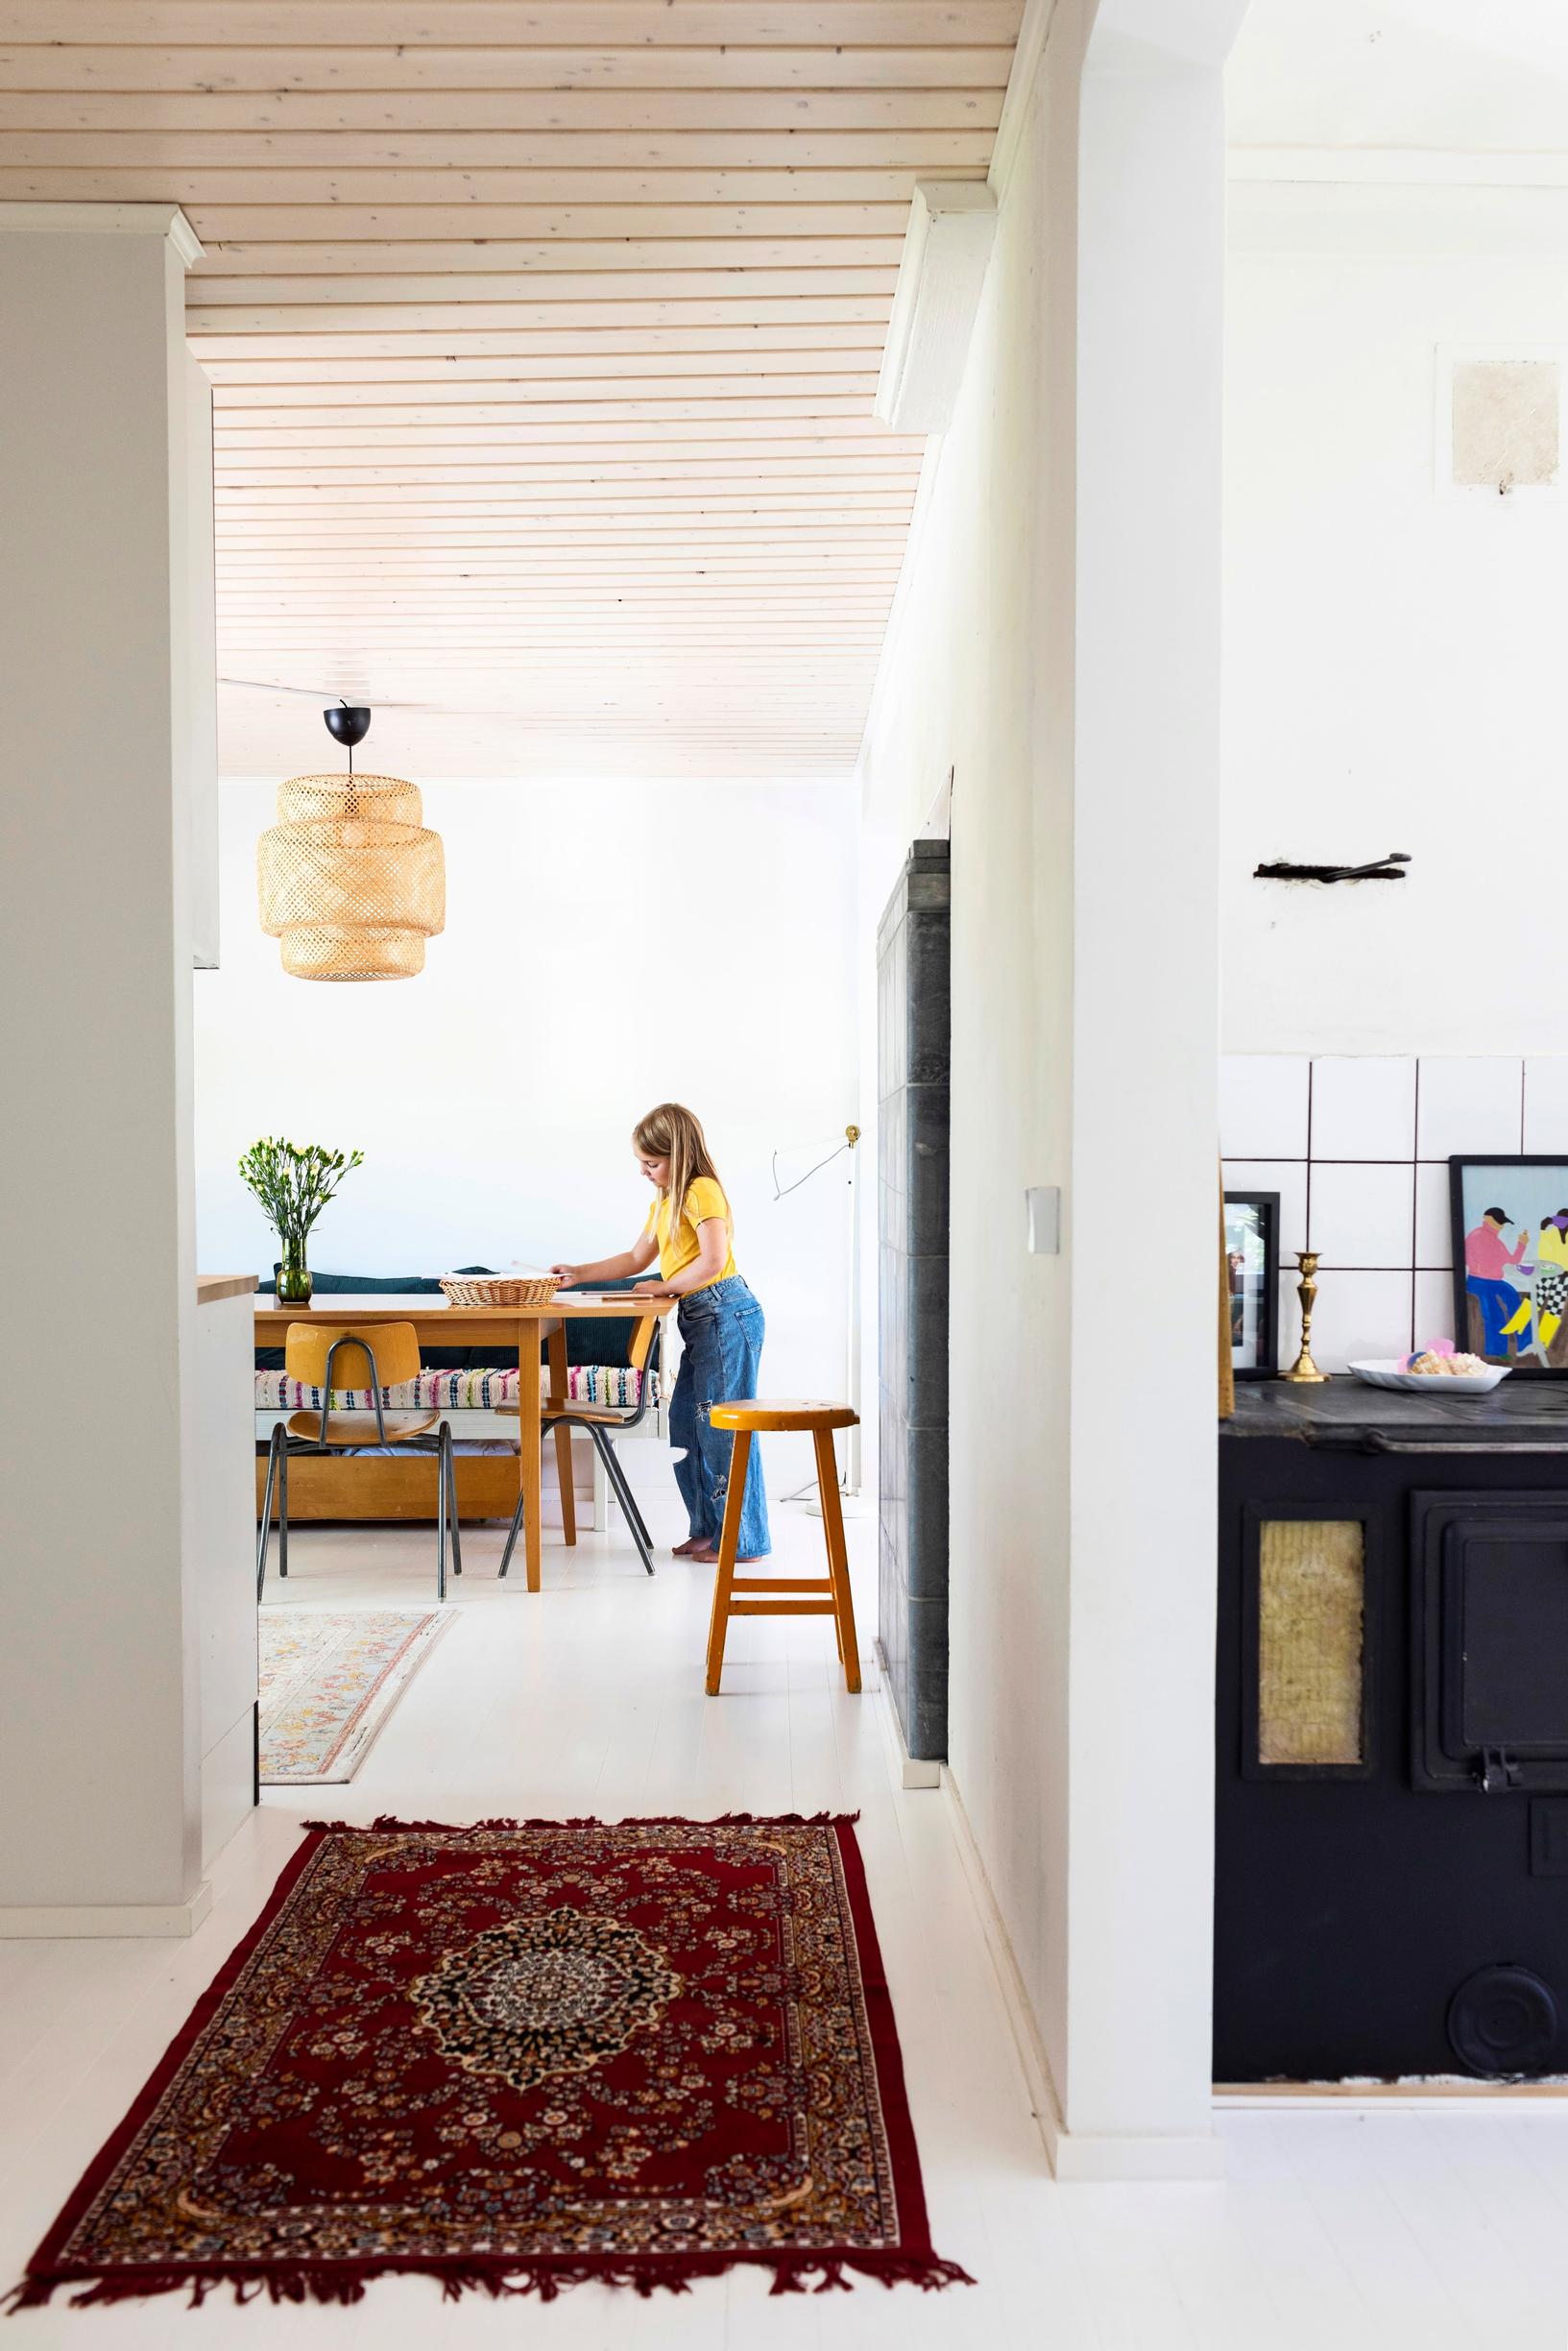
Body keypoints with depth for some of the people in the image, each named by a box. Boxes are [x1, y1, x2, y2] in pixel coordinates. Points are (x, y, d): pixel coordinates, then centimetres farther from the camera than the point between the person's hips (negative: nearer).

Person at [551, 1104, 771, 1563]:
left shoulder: (702, 1190, -10)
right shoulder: (665, 1202, 21)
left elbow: (713, 1260, -20)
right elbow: (636, 1259, 26)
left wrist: (663, 1286, -9)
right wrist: (578, 1274, 18)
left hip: (725, 1315, -10)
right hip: (699, 1320, 10)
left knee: (722, 1427, -7)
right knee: (686, 1426, 11)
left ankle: (743, 1540, 0)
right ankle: (708, 1529, 20)